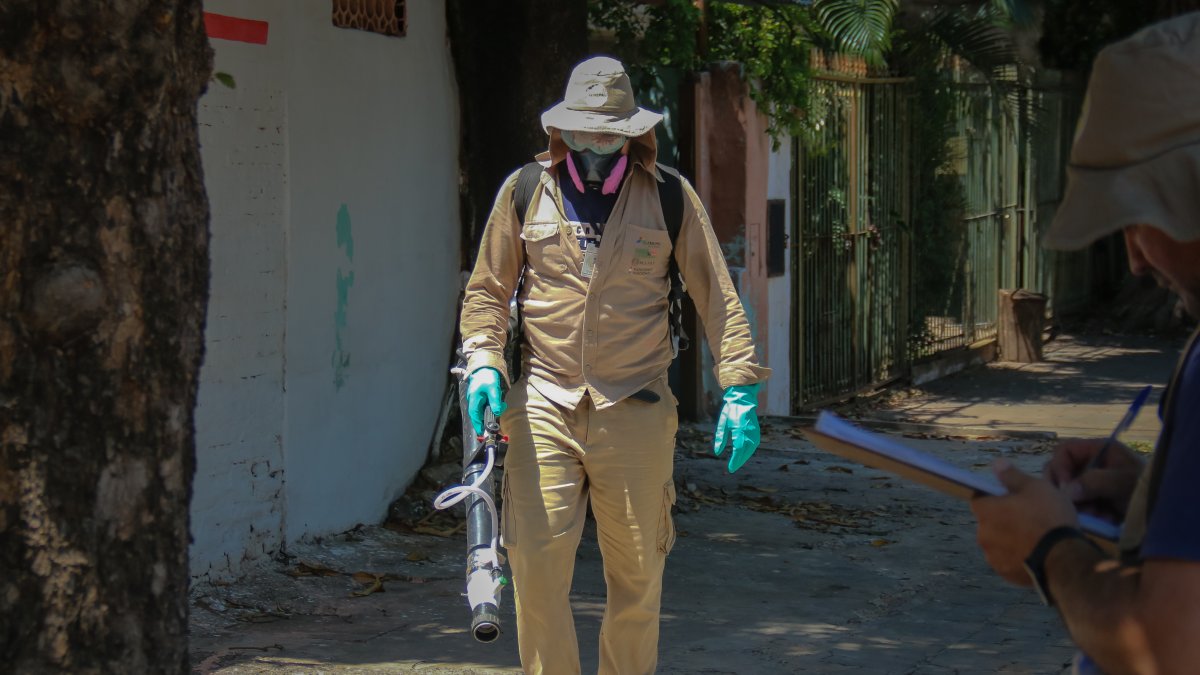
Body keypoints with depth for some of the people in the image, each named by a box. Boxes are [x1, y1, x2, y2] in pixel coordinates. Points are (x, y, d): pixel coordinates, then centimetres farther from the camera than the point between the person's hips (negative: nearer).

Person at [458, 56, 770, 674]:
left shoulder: (670, 198, 4)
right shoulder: (524, 193, 5)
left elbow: (716, 295, 6)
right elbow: (487, 291, 12)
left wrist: (739, 389, -2)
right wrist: (483, 363, -4)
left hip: (635, 409, 0)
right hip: (543, 405, 0)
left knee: (637, 576, 5)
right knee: (535, 565, -9)